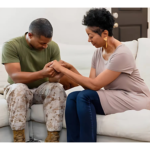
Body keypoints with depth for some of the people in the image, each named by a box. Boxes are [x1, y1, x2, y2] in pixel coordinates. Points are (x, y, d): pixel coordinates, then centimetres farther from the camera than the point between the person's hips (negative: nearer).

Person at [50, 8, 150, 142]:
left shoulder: (121, 54, -21)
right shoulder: (98, 52, 4)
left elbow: (95, 85, -21)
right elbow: (90, 85, 0)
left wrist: (63, 70, -19)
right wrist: (70, 70, -15)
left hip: (134, 98, -8)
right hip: (114, 96, 8)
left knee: (84, 97, -26)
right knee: (72, 97, -16)